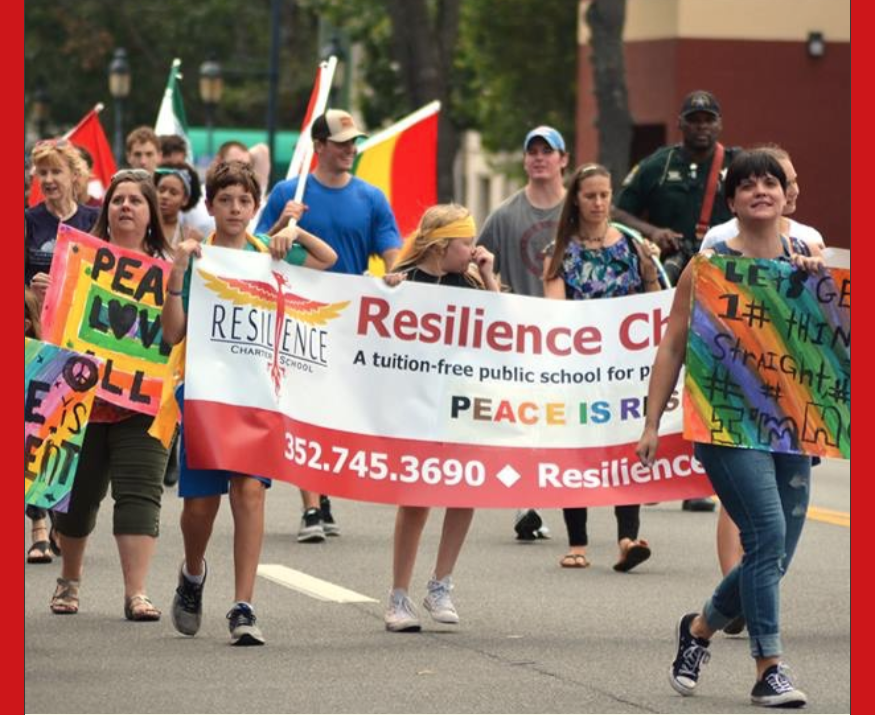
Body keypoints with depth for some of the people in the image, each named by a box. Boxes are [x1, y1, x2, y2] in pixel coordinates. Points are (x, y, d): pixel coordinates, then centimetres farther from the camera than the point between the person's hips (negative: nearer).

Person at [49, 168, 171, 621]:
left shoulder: (165, 266, 5)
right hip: (83, 392, 1)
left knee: (139, 492, -10)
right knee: (78, 493, 10)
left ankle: (136, 592, -11)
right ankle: (69, 580, 32)